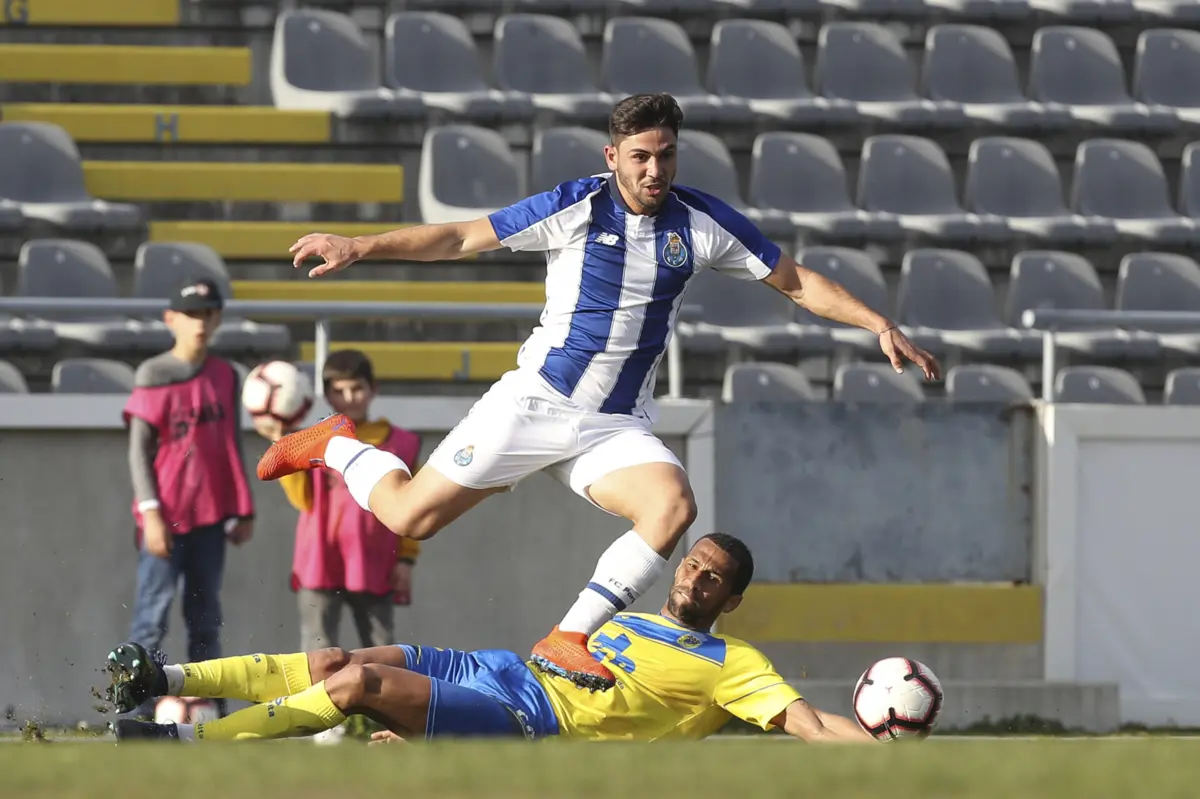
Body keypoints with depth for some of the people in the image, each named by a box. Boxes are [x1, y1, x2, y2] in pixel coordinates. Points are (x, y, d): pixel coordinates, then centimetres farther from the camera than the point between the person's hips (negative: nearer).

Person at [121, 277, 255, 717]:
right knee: (152, 615, -7)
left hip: (210, 516, 5)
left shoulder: (224, 376, 10)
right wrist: (151, 511, -14)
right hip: (165, 516, -5)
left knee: (205, 618, 9)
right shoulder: (154, 374, -3)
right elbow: (139, 448, -6)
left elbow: (233, 447, 15)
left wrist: (242, 512, 10)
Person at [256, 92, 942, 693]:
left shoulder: (703, 224, -1)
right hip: (537, 399, -2)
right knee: (409, 518, -6)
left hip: (618, 427, 2)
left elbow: (801, 282, 7)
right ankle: (337, 446, 26)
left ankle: (569, 639, -22)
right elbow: (461, 239, -3)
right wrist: (359, 248, -10)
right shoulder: (576, 207, -8)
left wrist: (881, 326, -3)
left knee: (673, 506, -28)